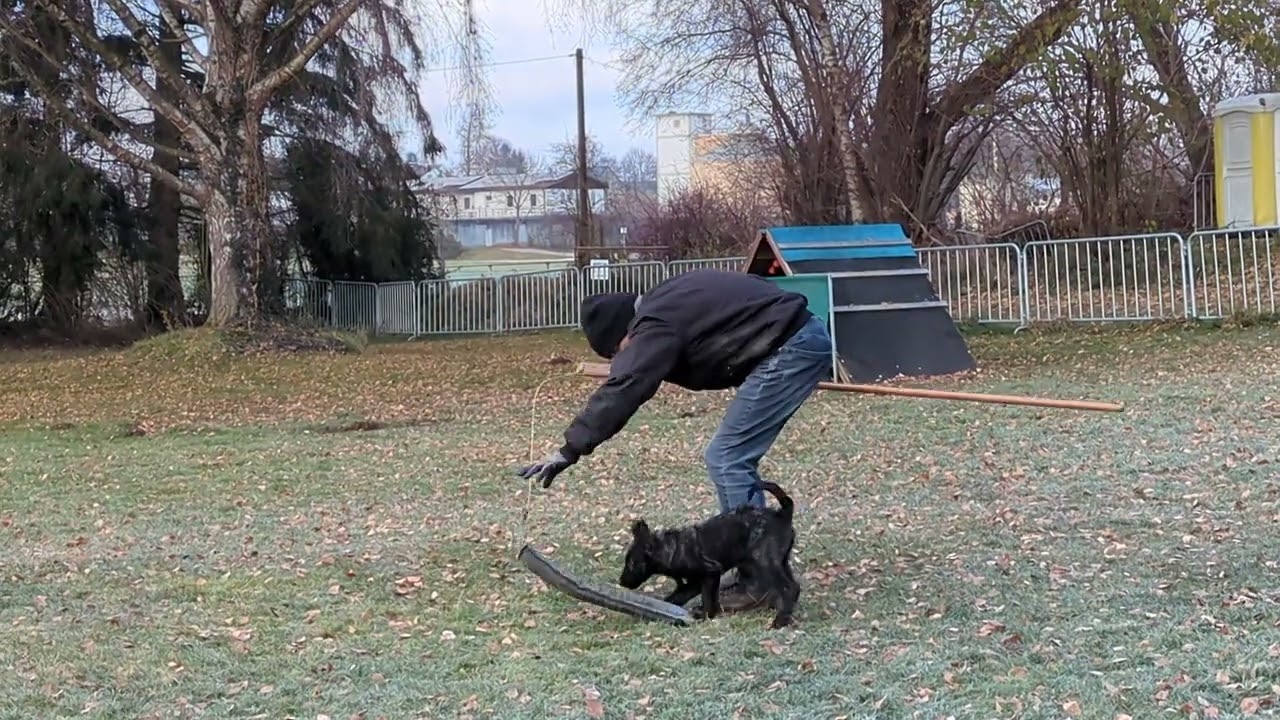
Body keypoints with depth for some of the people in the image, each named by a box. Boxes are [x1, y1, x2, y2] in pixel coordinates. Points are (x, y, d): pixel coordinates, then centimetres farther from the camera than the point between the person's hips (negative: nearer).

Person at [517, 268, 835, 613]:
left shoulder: (659, 324, -13)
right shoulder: (666, 301, 16)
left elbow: (621, 390, -19)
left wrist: (569, 450, -19)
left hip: (791, 347, -10)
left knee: (726, 459, -7)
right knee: (733, 458, 13)